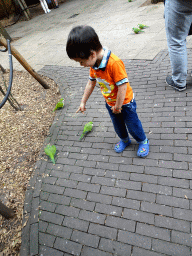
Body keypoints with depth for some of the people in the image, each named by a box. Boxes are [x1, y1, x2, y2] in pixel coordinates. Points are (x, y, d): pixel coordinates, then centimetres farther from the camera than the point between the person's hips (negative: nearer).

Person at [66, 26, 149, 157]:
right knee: (117, 125, 24)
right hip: (110, 103, 7)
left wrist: (118, 106, -20)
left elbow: (123, 86, -32)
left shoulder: (114, 63, -36)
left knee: (132, 125, 13)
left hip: (125, 102, -7)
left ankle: (143, 141, 40)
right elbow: (91, 82, 4)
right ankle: (124, 140, 53)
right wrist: (83, 102, 9)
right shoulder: (94, 63, -9)